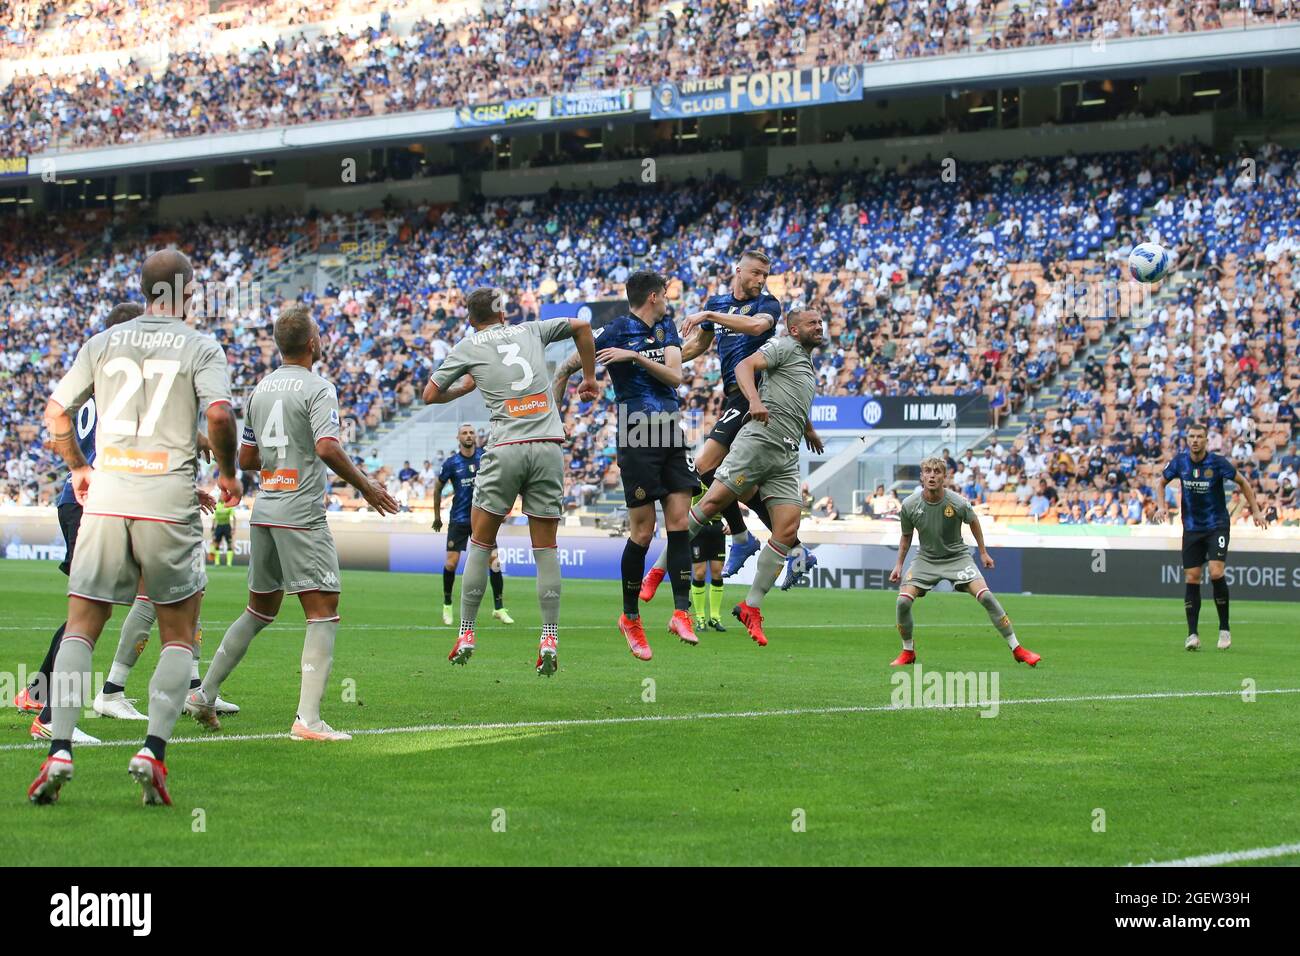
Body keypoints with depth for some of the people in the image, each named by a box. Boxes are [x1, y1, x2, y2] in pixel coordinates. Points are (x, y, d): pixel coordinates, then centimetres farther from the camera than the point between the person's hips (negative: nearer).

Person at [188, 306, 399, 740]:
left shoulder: (261, 389, 13)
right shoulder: (317, 388, -9)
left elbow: (246, 458, 17)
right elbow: (327, 448, -22)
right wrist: (366, 486, -11)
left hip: (264, 512, 8)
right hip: (301, 517, -8)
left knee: (259, 610, 20)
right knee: (323, 612, -6)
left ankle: (204, 693, 20)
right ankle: (308, 718, -15)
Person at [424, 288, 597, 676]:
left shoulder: (467, 347, 9)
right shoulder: (530, 331, 16)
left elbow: (430, 395, 10)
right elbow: (581, 326, 24)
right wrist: (589, 378, 30)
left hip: (505, 450, -2)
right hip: (548, 444, 2)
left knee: (480, 543, 9)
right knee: (545, 548, 4)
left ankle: (466, 635, 8)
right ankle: (550, 639, -4)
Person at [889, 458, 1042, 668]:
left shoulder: (958, 503, -19)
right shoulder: (910, 505, -14)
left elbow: (973, 521, 4)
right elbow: (906, 536, 6)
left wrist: (983, 552, 11)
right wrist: (899, 564, 6)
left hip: (957, 556, -2)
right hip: (926, 559, 2)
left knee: (986, 597, -18)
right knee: (903, 602, -17)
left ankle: (1016, 649, -6)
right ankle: (908, 652, 6)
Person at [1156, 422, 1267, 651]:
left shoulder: (1217, 462, -12)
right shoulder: (1179, 461, -4)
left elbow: (1243, 482, 1)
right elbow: (1161, 482, 12)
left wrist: (1256, 510, -2)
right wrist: (1162, 507, -4)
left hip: (1217, 526, -3)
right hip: (1192, 527, 3)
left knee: (1216, 573, -18)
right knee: (1191, 579, -1)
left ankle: (1224, 628, -3)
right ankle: (1192, 634, 4)